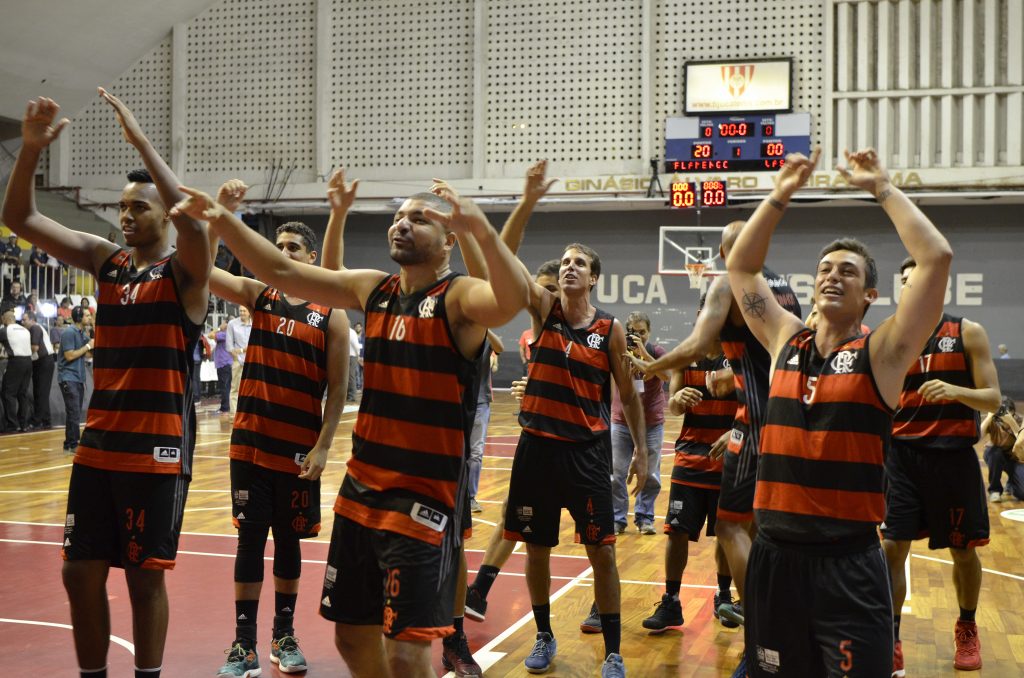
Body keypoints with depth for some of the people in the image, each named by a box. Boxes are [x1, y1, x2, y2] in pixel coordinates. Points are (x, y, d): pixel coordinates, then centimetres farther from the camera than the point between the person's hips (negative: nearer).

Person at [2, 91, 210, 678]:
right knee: (81, 571, 9)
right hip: (98, 445, 5)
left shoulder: (184, 270, -6)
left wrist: (141, 141, -28)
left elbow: (194, 221, -29)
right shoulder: (105, 261, 8)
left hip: (158, 449, -5)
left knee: (145, 575, 4)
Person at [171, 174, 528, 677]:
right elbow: (280, 271, 10)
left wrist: (481, 228, -50)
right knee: (352, 636, 18)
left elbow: (513, 300, -34)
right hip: (360, 488, 7)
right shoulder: (373, 289, 8)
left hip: (425, 497, -7)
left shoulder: (459, 297, -11)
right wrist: (222, 220, -1)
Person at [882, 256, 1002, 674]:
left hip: (953, 454, -1)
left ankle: (967, 629, 34)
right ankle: (890, 639, 4)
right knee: (892, 547, -6)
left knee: (963, 551, 11)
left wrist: (954, 391, -25)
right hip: (902, 453, 1)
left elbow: (993, 399, -6)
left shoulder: (968, 333, -2)